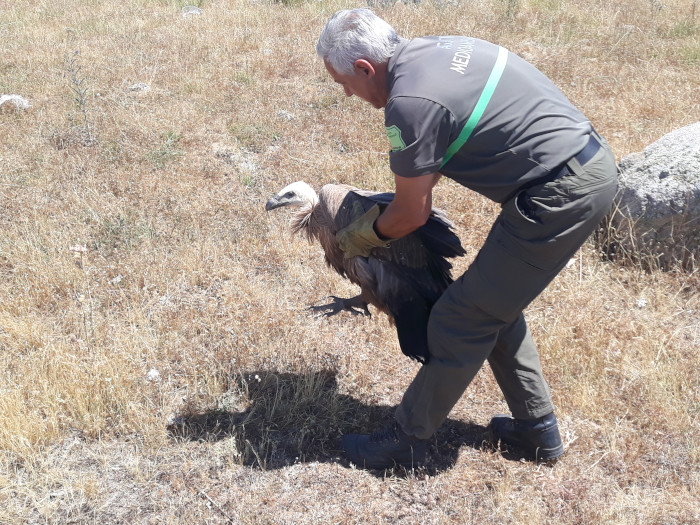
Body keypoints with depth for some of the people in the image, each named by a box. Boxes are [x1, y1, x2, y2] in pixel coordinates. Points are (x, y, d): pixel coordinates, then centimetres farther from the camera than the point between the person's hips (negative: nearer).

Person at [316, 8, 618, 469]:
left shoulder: (409, 103, -18)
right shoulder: (436, 49, 10)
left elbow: (412, 215, -8)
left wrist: (360, 238, 10)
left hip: (559, 197, -10)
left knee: (464, 321, 0)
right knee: (496, 306, 21)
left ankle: (405, 444, 15)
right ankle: (537, 428, 32)